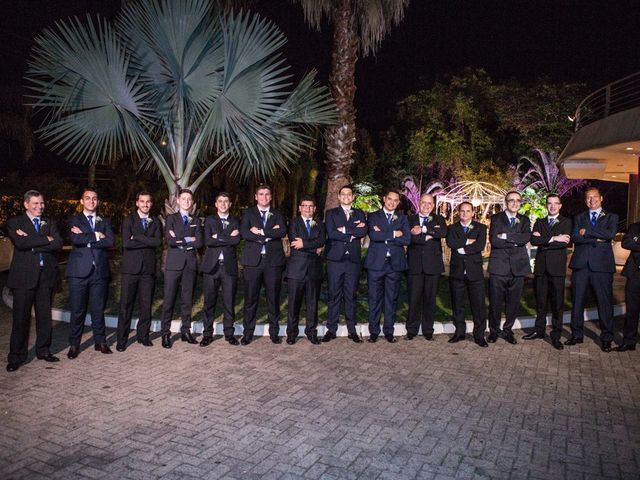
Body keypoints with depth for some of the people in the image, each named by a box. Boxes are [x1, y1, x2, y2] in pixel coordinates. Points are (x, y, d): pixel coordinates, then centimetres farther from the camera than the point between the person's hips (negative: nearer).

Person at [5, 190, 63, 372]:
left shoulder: (49, 223, 14)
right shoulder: (14, 223, 4)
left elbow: (58, 243, -3)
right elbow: (20, 243, -16)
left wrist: (32, 244, -11)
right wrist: (46, 239, -11)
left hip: (46, 275, 3)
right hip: (24, 275, -3)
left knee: (44, 316, 9)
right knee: (21, 317, 0)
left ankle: (43, 350, 22)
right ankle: (16, 356, 10)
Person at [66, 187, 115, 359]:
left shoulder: (104, 222, 14)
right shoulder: (74, 220, 8)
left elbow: (110, 242, -5)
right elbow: (75, 239, -12)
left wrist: (86, 238, -8)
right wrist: (96, 236, -7)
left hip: (99, 271, 2)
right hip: (79, 271, -2)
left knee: (98, 309, 8)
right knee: (77, 310, 2)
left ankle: (100, 341, 19)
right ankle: (74, 344, 14)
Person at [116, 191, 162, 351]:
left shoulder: (156, 222, 12)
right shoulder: (128, 220, 3)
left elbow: (158, 242, -5)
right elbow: (126, 243, -11)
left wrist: (137, 237, -10)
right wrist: (148, 242, -9)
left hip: (148, 268, 3)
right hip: (130, 268, -3)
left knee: (146, 305, 6)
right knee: (126, 305, 0)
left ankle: (143, 335, 19)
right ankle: (122, 340, 7)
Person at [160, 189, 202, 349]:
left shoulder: (196, 221, 14)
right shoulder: (171, 218, 6)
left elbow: (199, 242, -1)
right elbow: (170, 241, -10)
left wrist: (180, 241, -5)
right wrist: (188, 240, -5)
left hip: (191, 264, 3)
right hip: (174, 263, -3)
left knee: (188, 300, 7)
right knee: (169, 300, -3)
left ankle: (185, 331, 17)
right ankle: (166, 334, 6)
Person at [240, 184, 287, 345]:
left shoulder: (278, 215, 13)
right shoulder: (248, 214, 10)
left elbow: (283, 231, -7)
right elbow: (244, 232, -8)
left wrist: (261, 231, -12)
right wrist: (270, 233, -11)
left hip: (273, 261, 1)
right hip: (253, 260, -1)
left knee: (273, 298, 5)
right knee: (250, 298, 2)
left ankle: (274, 332, 16)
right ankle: (248, 332, 13)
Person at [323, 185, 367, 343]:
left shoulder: (359, 214, 13)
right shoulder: (331, 213, 7)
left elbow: (363, 231, -5)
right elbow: (331, 233, -9)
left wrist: (345, 230, -10)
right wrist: (352, 233, -9)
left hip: (353, 260, 2)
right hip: (335, 259, -2)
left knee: (351, 295, 6)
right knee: (333, 295, 1)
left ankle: (352, 330, 14)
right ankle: (331, 329, 10)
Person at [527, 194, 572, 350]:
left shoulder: (566, 222, 5)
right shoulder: (539, 222, 15)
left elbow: (565, 242, -11)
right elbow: (533, 240, -3)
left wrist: (543, 241, -9)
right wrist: (553, 239, -12)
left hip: (557, 266, -3)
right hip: (541, 265, 3)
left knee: (557, 302, -1)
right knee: (540, 300, 9)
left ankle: (556, 335, 7)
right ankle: (539, 330, 21)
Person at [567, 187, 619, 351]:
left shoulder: (611, 217, 10)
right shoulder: (579, 218, 15)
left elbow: (610, 234, -11)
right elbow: (574, 237, -2)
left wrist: (587, 231, -8)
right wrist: (596, 239, -11)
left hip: (602, 264, -2)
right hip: (581, 264, 2)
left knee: (604, 302, 2)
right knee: (577, 301, 6)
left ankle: (606, 338, 14)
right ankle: (577, 335, 17)